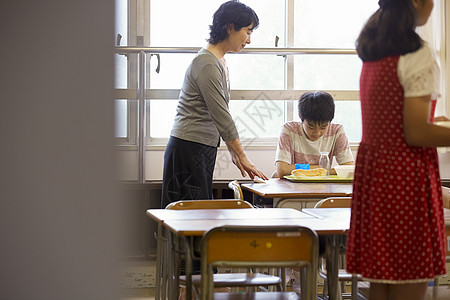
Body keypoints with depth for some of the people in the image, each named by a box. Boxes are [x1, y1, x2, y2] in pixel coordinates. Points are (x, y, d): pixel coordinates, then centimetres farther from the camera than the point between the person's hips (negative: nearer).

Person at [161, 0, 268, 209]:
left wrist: (235, 154, 16)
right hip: (188, 149, -10)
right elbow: (221, 116, -17)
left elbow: (220, 115, 19)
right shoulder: (207, 64, -16)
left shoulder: (219, 62, 15)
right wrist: (242, 156, -13)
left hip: (203, 150, 10)